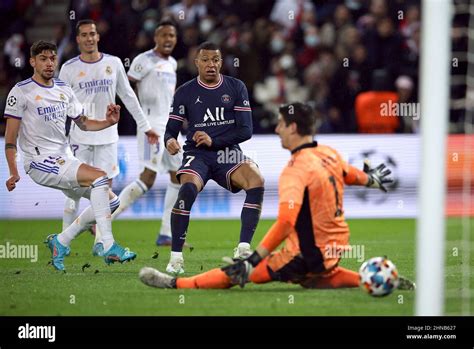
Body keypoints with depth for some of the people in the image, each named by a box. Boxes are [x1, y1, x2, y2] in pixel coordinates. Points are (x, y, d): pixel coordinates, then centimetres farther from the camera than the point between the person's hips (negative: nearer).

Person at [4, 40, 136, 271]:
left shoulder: (63, 90, 13)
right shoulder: (21, 92, -6)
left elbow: (83, 123, 21)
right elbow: (10, 137, -8)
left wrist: (108, 122, 1)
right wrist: (13, 171, -18)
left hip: (64, 161, 8)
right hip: (40, 162, -8)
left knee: (110, 201, 2)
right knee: (99, 176, -25)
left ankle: (60, 242, 12)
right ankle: (108, 247, -25)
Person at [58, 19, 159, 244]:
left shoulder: (113, 63, 4)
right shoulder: (69, 69, -1)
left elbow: (128, 96, 12)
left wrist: (145, 126, 12)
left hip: (107, 136, 2)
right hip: (80, 137, -2)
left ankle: (101, 241, 7)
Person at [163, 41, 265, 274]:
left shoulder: (236, 88, 6)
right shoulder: (185, 92, 5)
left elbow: (245, 130, 0)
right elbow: (171, 130, 4)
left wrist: (214, 141, -14)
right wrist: (170, 141, -21)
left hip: (228, 152, 1)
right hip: (197, 154, -1)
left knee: (256, 182, -29)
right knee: (188, 189, -34)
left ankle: (243, 249, -23)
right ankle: (176, 256, -24)